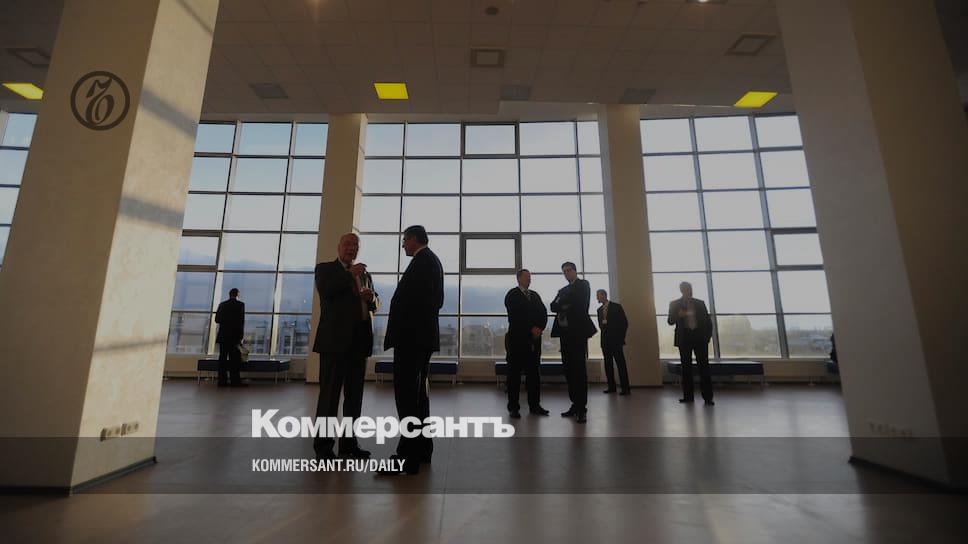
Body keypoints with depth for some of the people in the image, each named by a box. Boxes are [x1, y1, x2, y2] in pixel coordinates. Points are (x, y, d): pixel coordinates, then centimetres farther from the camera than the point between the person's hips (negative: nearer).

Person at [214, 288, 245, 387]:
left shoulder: (222, 304, 9)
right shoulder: (240, 304, -5)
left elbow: (217, 319, 9)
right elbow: (241, 321, -10)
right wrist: (241, 336, -6)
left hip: (223, 335, 5)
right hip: (234, 336, -5)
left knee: (223, 358, 7)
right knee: (235, 359, -2)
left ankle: (222, 380, 8)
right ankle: (235, 381, -3)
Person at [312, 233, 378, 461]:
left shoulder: (364, 273, 20)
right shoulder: (325, 268, 6)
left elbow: (375, 304, 17)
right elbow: (325, 291, -14)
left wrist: (371, 298, -5)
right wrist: (350, 274, -10)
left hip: (359, 341, 5)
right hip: (335, 339, -5)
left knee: (355, 395, 9)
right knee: (329, 394, 1)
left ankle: (349, 443, 20)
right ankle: (323, 446, 11)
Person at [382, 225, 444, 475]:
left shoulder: (423, 260, -11)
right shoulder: (432, 260, 19)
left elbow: (410, 297, -19)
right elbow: (436, 300, 21)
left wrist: (395, 332, -13)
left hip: (412, 335, -10)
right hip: (423, 334, 10)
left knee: (406, 392, -8)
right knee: (417, 391, 13)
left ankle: (408, 457, -3)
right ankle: (421, 449, 21)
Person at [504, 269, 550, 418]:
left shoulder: (535, 295, 19)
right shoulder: (512, 295, 1)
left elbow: (543, 313, 11)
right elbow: (515, 315, -11)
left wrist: (539, 328, -6)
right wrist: (531, 329, -12)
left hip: (534, 338, 5)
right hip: (517, 338, -5)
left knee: (534, 372, 6)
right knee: (515, 373, -1)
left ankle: (534, 405, 14)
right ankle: (513, 407, 5)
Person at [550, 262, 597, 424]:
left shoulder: (583, 284, 4)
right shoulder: (563, 290, 21)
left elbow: (578, 303, -11)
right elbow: (553, 306, 8)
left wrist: (562, 305, 2)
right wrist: (566, 305, -9)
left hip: (578, 331, -6)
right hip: (565, 332, 6)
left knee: (579, 369, -6)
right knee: (569, 369, 6)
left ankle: (582, 408, -3)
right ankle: (575, 404, 14)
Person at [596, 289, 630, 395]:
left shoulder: (616, 306, -2)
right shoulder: (600, 310, 13)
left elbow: (624, 322, -3)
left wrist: (621, 337, -5)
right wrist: (604, 332, -2)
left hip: (615, 340, -5)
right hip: (605, 340, 5)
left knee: (620, 363, -5)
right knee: (608, 364, 5)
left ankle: (625, 388, -1)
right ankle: (611, 387, 12)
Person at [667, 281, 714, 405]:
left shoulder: (700, 303, 9)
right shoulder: (674, 304, 6)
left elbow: (708, 321, 10)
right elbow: (670, 321, 1)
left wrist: (707, 336, 0)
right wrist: (679, 315, -18)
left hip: (700, 338, 1)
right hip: (684, 338, 0)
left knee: (704, 367, -1)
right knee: (686, 367, 4)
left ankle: (707, 396, 3)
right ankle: (688, 396, 10)